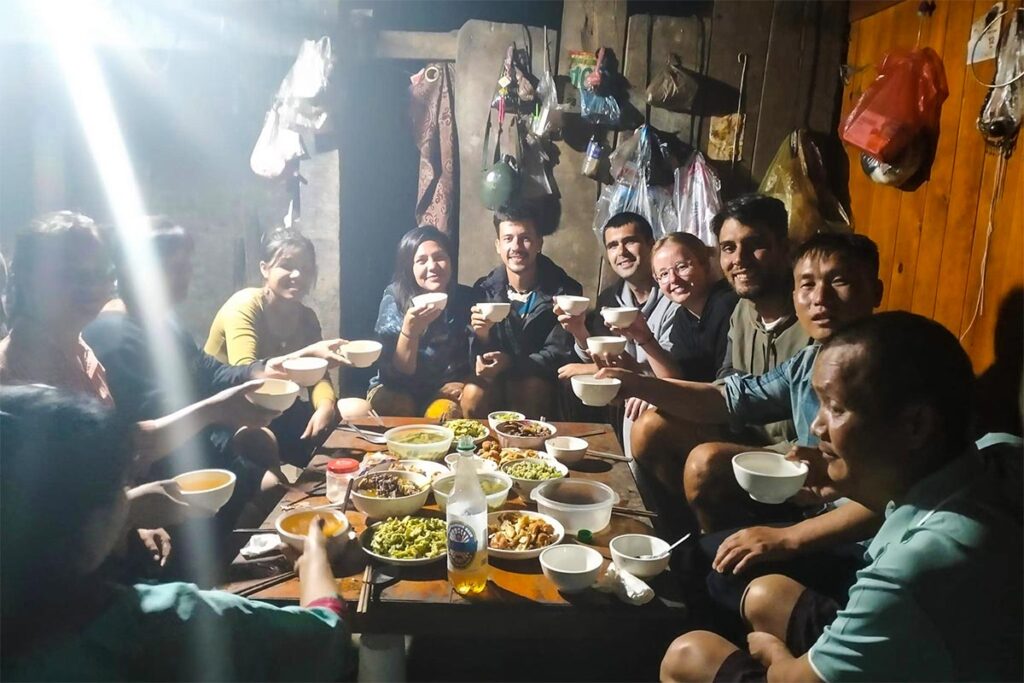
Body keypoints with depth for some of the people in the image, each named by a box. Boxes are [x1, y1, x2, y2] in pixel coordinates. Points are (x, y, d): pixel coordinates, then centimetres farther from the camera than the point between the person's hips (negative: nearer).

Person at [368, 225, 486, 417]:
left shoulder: (467, 298, -11)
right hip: (399, 389, -1)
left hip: (448, 387, 1)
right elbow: (397, 373, -19)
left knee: (475, 395, -28)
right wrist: (409, 330, -34)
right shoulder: (393, 300, -15)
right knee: (388, 405, -32)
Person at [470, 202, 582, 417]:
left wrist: (511, 363, -26)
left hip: (543, 383, -2)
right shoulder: (484, 289, -1)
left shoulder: (565, 291, -8)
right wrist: (481, 336, -23)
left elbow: (560, 354, -11)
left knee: (530, 388, -32)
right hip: (497, 383, 2)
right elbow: (479, 359, 0)